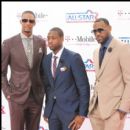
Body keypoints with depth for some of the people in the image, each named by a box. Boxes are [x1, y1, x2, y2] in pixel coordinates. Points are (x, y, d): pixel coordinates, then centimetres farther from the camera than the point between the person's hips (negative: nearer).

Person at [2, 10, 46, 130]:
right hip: (17, 96, -3)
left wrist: (43, 88, 7)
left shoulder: (41, 42, 4)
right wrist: (7, 93, -7)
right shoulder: (9, 43, -5)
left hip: (37, 96, 3)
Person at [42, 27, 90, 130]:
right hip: (52, 109, 5)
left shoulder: (73, 58, -11)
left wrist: (82, 114, -13)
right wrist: (47, 108, 12)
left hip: (70, 109, -5)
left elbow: (84, 87, -11)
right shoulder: (46, 60, 7)